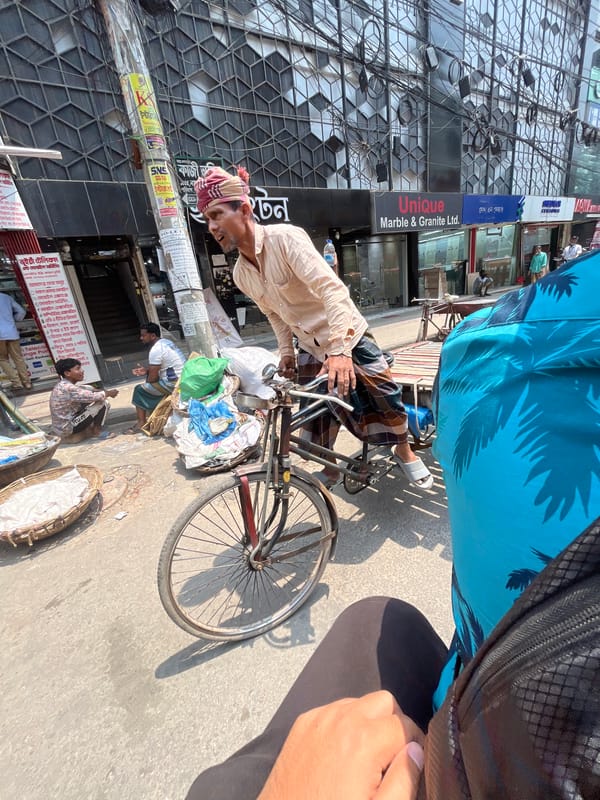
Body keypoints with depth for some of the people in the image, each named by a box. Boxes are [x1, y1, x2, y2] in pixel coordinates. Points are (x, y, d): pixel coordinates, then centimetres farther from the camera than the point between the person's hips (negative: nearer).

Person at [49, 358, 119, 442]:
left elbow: (87, 388, 13)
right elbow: (94, 397, -24)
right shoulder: (68, 388, -24)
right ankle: (97, 431, 0)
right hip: (66, 429, -10)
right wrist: (109, 393, -5)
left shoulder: (63, 385, 6)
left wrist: (105, 391, -3)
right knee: (102, 403, -14)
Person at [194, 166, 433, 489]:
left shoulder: (285, 237, -21)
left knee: (385, 398, 0)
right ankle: (330, 467, 34)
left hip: (348, 337, -5)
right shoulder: (240, 274, -2)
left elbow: (331, 288, -32)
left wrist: (339, 349, -41)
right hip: (310, 350, 6)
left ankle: (404, 451, 30)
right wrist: (285, 351, 7)